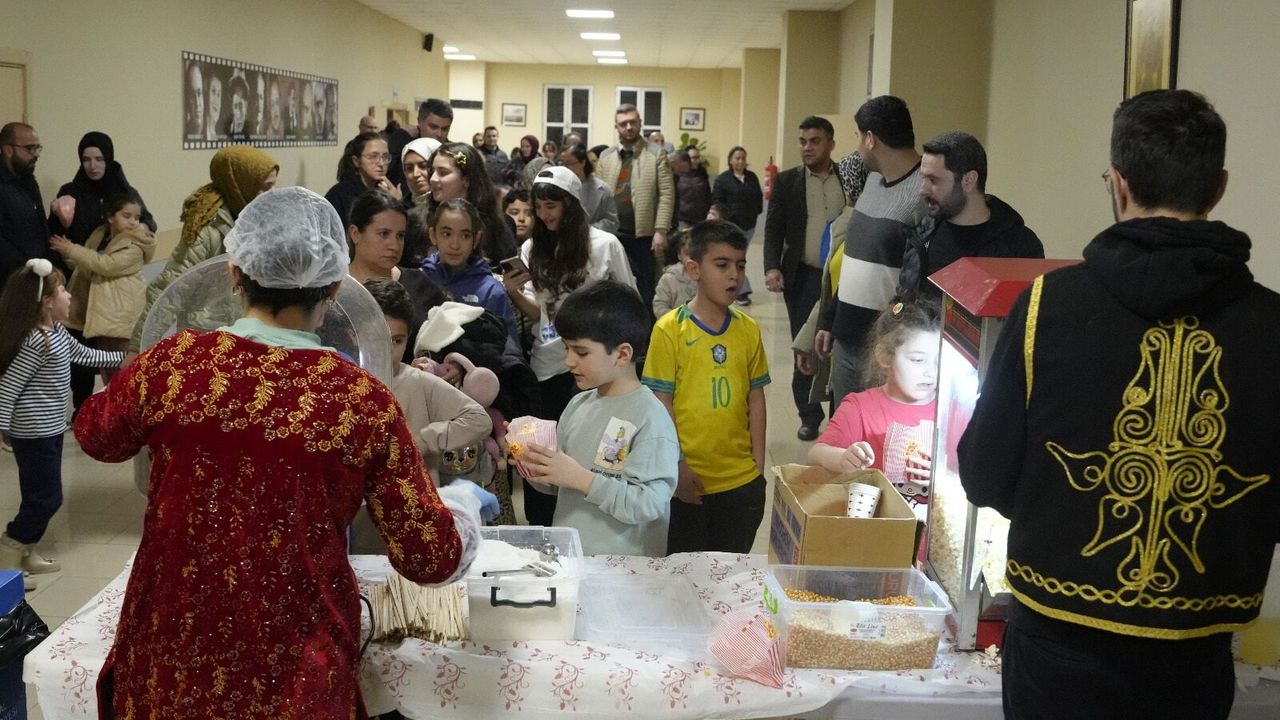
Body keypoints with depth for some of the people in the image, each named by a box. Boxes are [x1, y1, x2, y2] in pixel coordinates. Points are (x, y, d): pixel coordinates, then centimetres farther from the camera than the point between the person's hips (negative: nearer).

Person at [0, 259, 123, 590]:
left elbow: (83, 355, 25)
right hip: (34, 433, -10)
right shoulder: (36, 343, -23)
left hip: (48, 429, 10)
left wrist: (120, 358, 31)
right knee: (47, 498, -4)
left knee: (40, 497, 18)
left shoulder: (57, 333, 7)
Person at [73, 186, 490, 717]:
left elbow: (95, 435, 13)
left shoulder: (171, 363, -10)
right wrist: (465, 501, 13)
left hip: (167, 669, 2)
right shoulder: (362, 400, -15)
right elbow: (432, 558, -6)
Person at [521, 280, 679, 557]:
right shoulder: (578, 405, 5)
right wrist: (537, 471, -6)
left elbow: (650, 503, -22)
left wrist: (581, 478, -23)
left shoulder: (650, 417, -15)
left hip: (625, 568, -6)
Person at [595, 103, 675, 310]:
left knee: (644, 287, 5)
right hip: (611, 233, 3)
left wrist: (661, 230, -12)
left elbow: (666, 195, -4)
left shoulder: (656, 155, 1)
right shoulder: (606, 157, 10)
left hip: (642, 234, -3)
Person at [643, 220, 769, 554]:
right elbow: (662, 402, -7)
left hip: (742, 480, 3)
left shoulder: (749, 329, 2)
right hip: (688, 479, -3)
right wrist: (677, 467, -10)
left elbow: (756, 399, 9)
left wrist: (758, 464, 6)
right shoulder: (669, 329, -9)